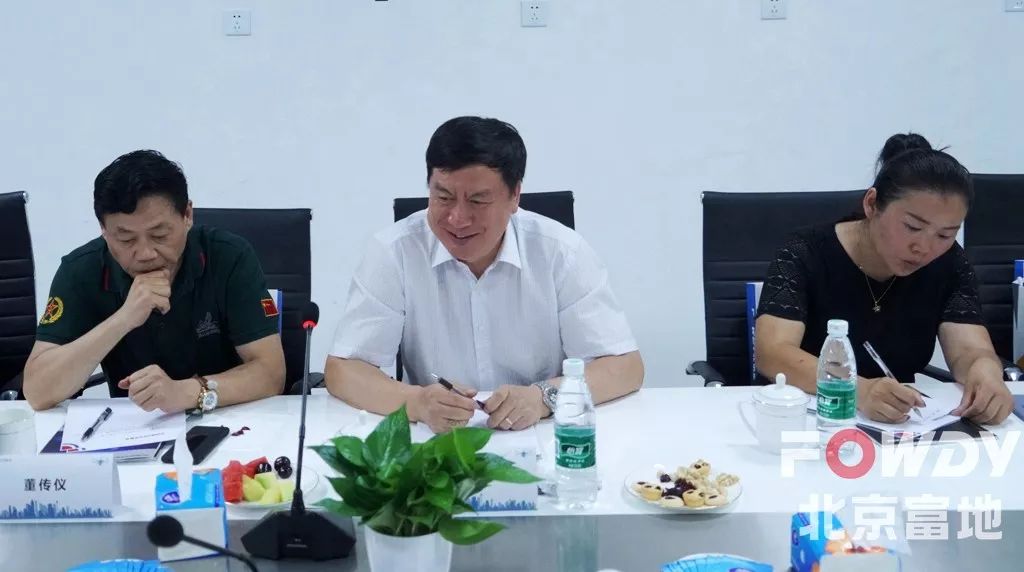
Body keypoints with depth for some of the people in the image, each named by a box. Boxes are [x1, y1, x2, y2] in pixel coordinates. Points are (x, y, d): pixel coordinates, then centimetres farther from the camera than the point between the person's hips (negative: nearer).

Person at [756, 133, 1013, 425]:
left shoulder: (948, 263, -1)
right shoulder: (806, 255, -13)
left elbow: (969, 352, -9)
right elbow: (771, 353, -25)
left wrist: (985, 372, -32)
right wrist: (858, 389, -40)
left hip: (903, 428, 3)